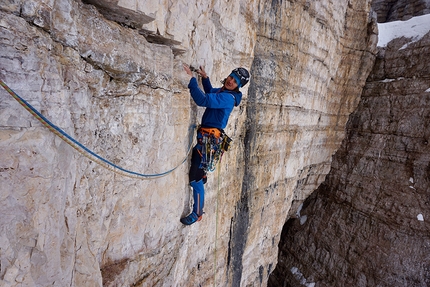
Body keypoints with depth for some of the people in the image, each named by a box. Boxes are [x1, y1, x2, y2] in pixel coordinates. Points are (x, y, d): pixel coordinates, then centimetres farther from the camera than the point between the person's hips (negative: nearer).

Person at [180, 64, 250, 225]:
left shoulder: (228, 98, -17)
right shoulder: (222, 91, 12)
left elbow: (203, 100, -32)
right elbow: (210, 92, 34)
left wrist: (191, 79, -29)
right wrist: (205, 77, 20)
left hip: (210, 140, -10)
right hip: (205, 137, 10)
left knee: (195, 179, -3)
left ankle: (197, 214, 13)